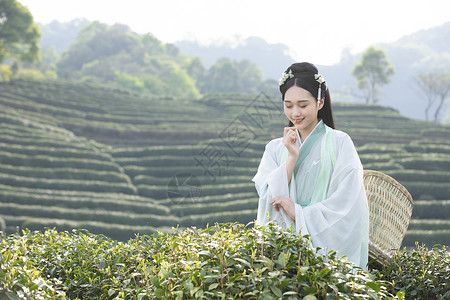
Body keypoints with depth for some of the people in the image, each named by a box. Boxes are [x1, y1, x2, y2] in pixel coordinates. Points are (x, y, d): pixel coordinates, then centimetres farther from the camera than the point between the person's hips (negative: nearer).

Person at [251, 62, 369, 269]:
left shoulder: (340, 143, 5)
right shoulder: (275, 148, 16)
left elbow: (346, 204, -4)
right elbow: (268, 199, 5)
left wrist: (298, 212, -7)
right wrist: (292, 157, -3)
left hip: (325, 245, -2)